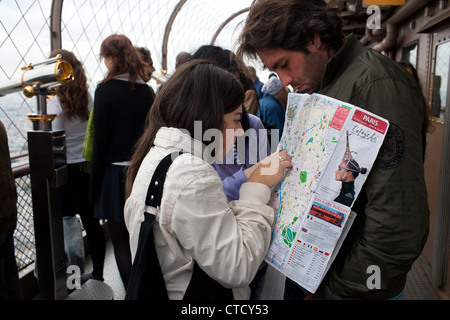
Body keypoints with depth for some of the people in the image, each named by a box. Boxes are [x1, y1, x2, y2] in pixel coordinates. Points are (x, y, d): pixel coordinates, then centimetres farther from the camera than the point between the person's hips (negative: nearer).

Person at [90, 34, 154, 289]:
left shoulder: (106, 90, -10)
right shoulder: (146, 90, 4)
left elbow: (101, 142, -11)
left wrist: (95, 185, -3)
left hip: (117, 174, -5)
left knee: (121, 241, 7)